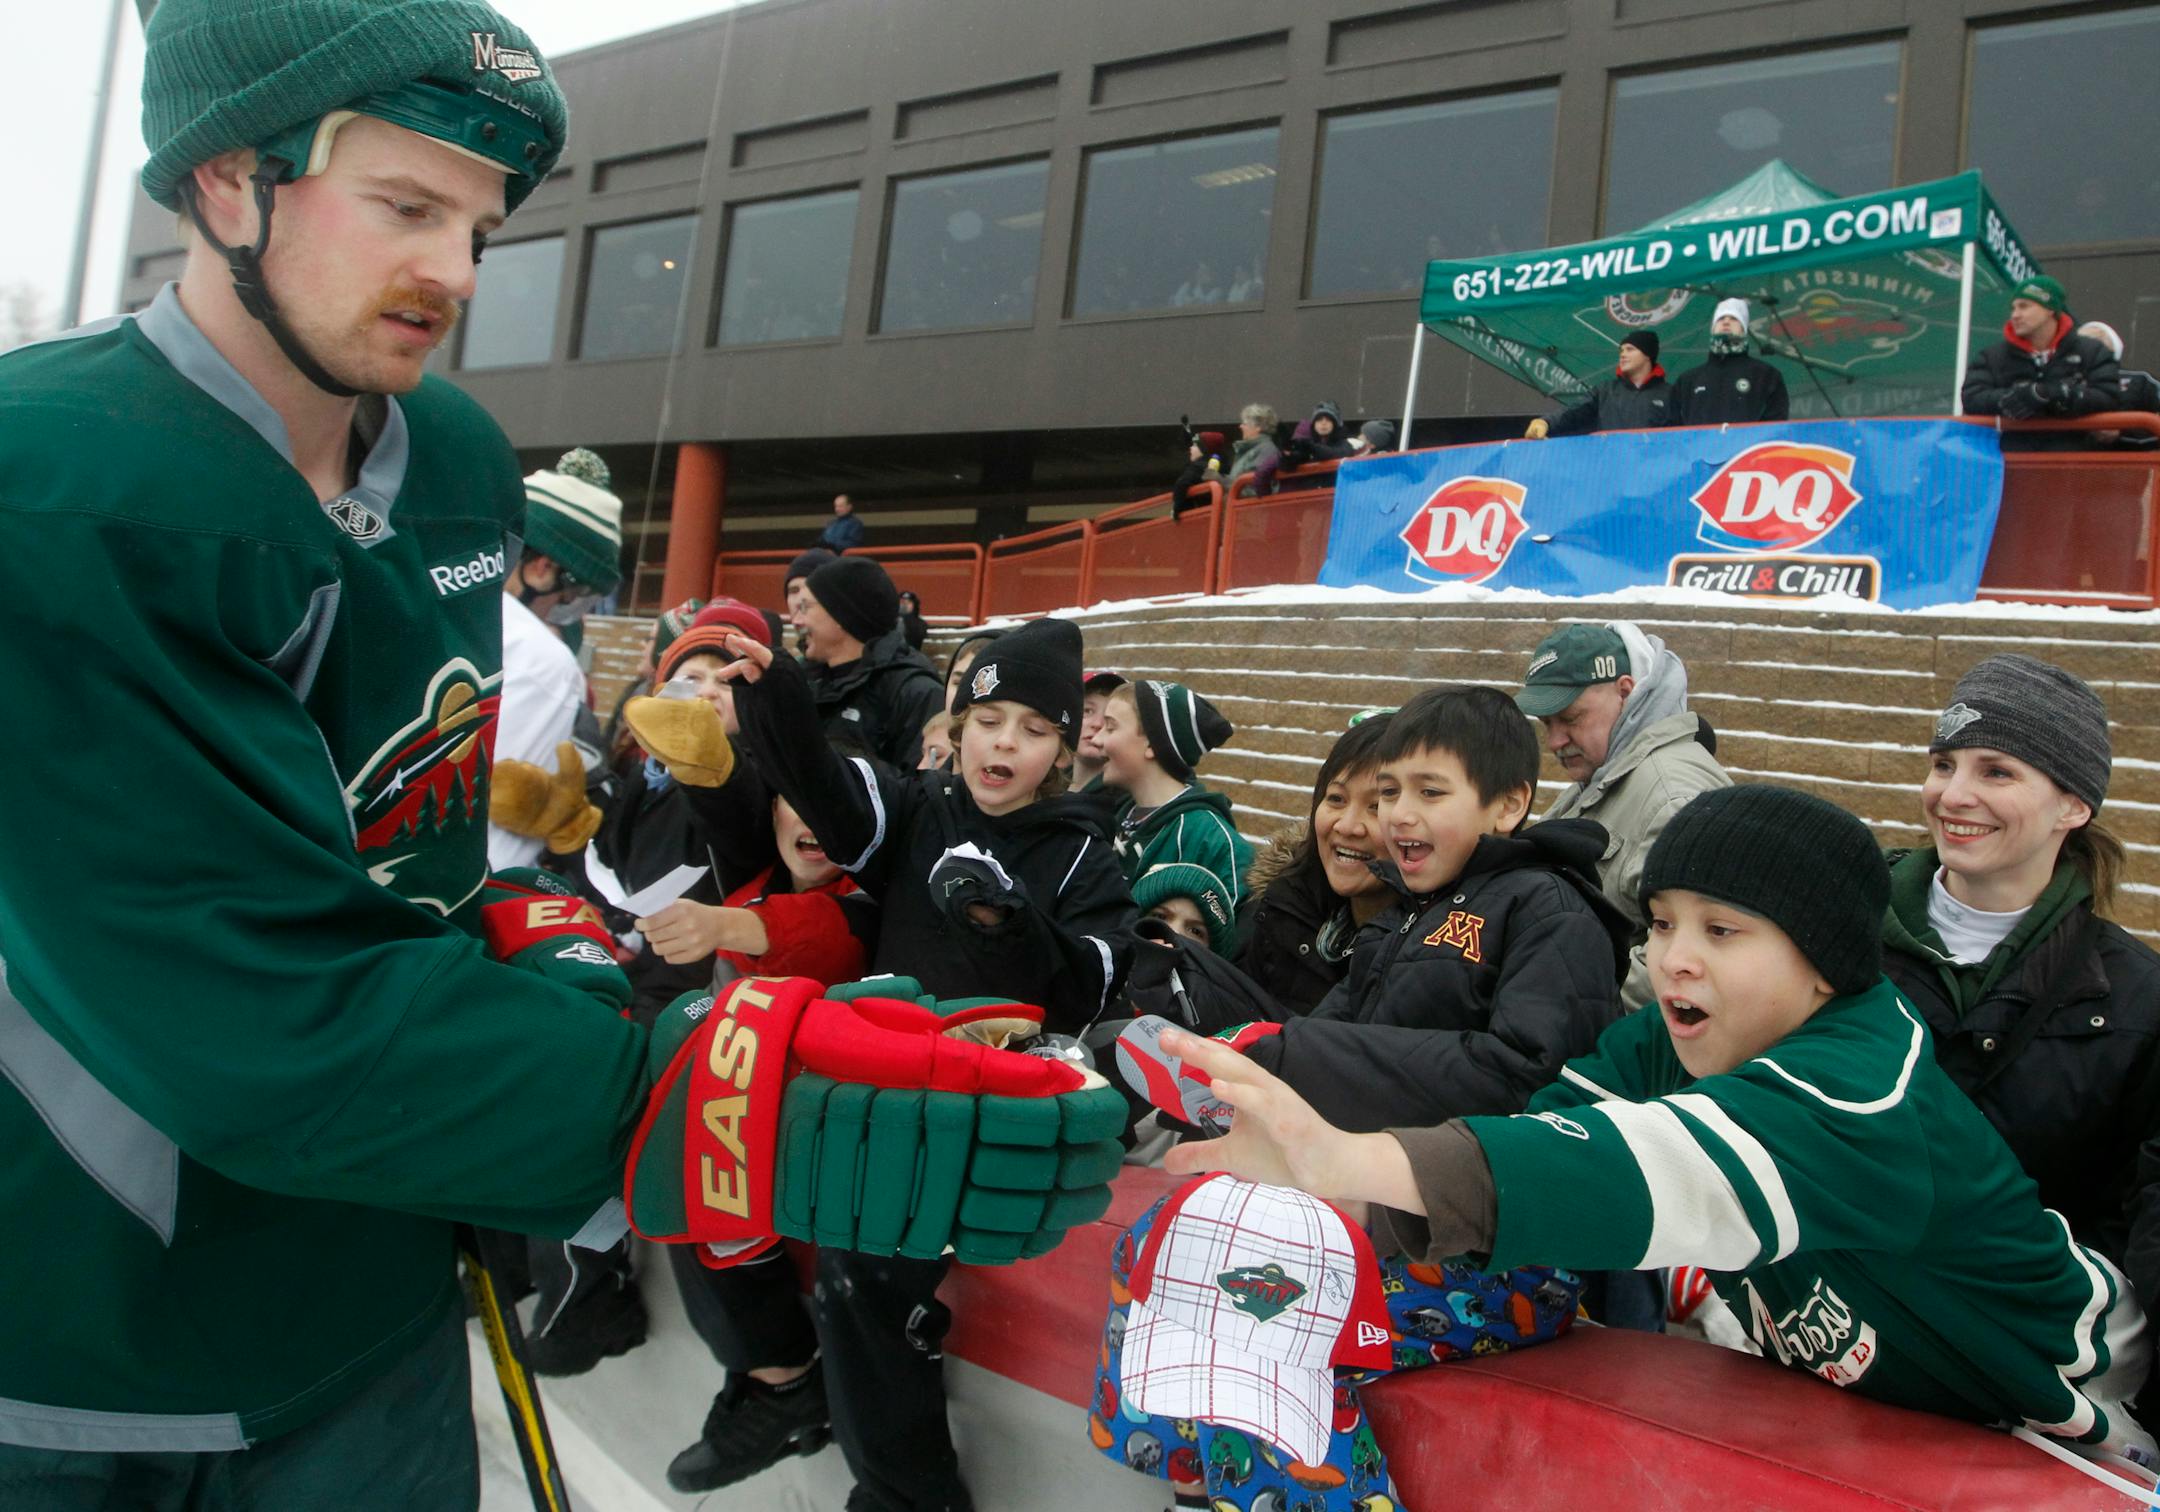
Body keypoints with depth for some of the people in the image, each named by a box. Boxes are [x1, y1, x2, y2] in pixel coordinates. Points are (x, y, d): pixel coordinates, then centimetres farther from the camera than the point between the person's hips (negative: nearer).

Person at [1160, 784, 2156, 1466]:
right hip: (1832, 1386, 5)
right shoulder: (1667, 1044, -12)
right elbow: (1560, 1128, -26)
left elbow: (1662, 1173, -52)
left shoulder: (1869, 1097, -34)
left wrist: (1343, 1158, -65)